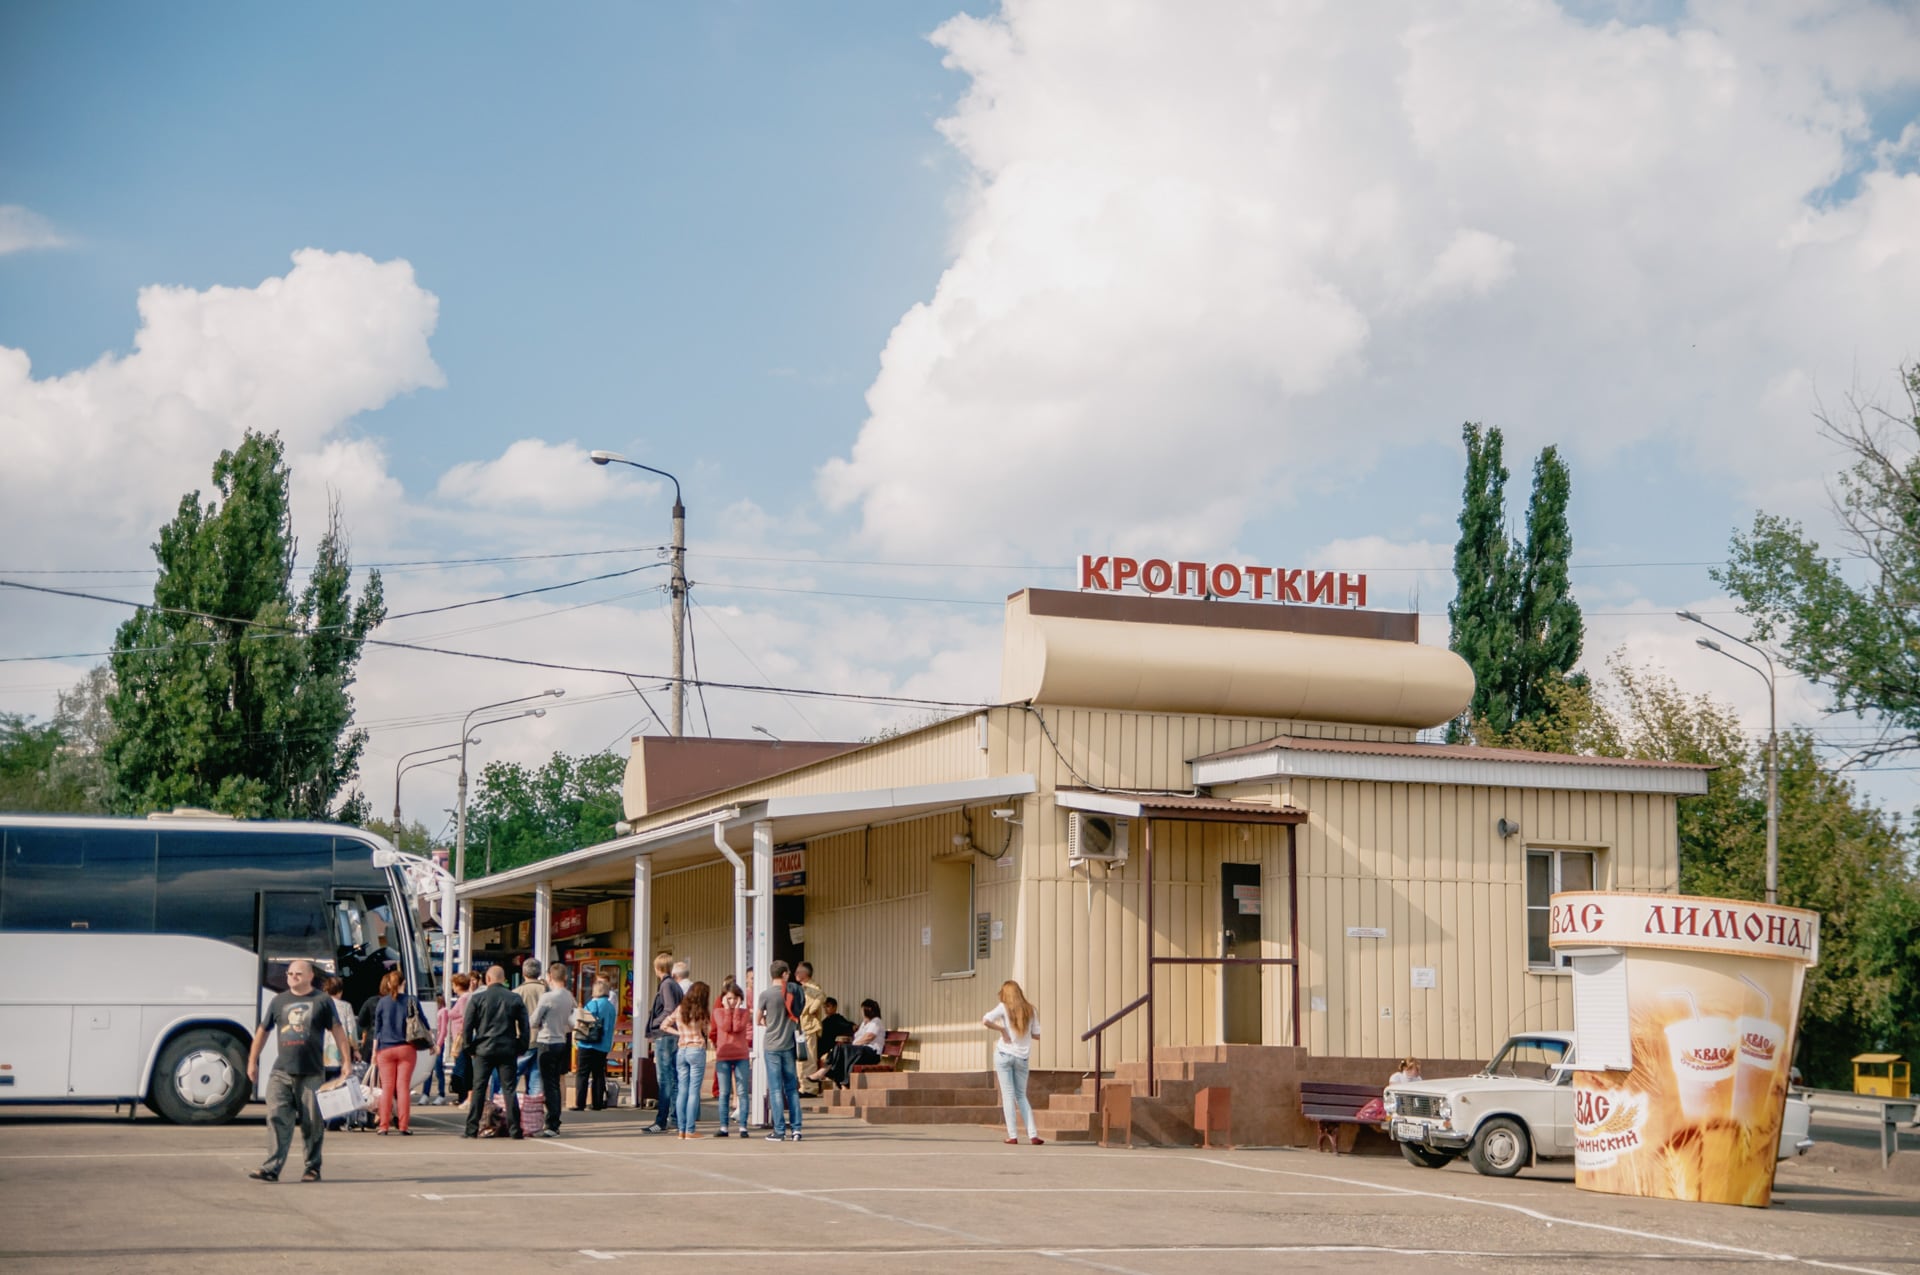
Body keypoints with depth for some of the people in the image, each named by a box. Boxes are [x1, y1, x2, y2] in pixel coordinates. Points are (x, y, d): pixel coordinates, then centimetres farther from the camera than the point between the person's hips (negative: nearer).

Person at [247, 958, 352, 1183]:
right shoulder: (279, 1001, 12)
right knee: (277, 1117, -8)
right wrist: (252, 1061, 16)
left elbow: (337, 1030, 2)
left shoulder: (322, 1001, 4)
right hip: (281, 1072, 2)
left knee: (312, 1123, 3)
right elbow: (263, 1031, 19)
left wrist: (347, 1061, -4)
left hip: (312, 1073, -2)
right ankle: (271, 1168, -11)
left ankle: (313, 1168, 14)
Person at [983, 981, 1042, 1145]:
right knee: (1021, 1096, 13)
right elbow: (1037, 1035, 7)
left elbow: (985, 1021, -19)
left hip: (1004, 1055, -3)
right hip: (1023, 1057, 3)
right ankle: (1032, 1134, 1)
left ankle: (1012, 1135, -3)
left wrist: (1002, 1029, -7)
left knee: (1008, 1095, 2)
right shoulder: (1030, 1010, 5)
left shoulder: (1004, 1008, -4)